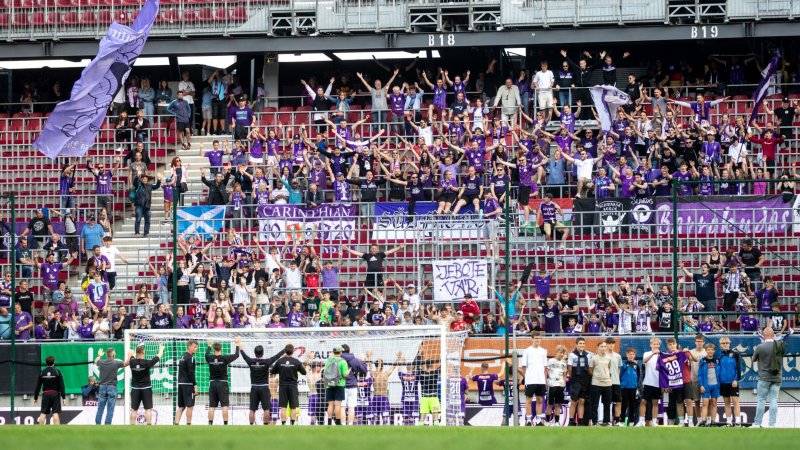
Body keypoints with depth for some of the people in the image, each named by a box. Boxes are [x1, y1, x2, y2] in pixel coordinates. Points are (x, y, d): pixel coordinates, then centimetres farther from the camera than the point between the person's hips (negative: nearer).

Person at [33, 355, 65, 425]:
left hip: (45, 394, 2)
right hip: (55, 394, -2)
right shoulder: (57, 372, -2)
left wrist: (35, 397, 14)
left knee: (43, 413, 6)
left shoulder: (42, 373, 5)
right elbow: (61, 385, -6)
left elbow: (38, 386, 7)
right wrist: (63, 397, -4)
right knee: (56, 413, -6)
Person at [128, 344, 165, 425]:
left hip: (135, 389, 3)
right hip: (146, 389, -3)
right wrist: (161, 349, 22)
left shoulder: (132, 362, -7)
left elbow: (131, 355, 18)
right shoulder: (147, 363, -14)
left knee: (133, 409, 6)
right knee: (148, 409, 0)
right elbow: (159, 356, 0)